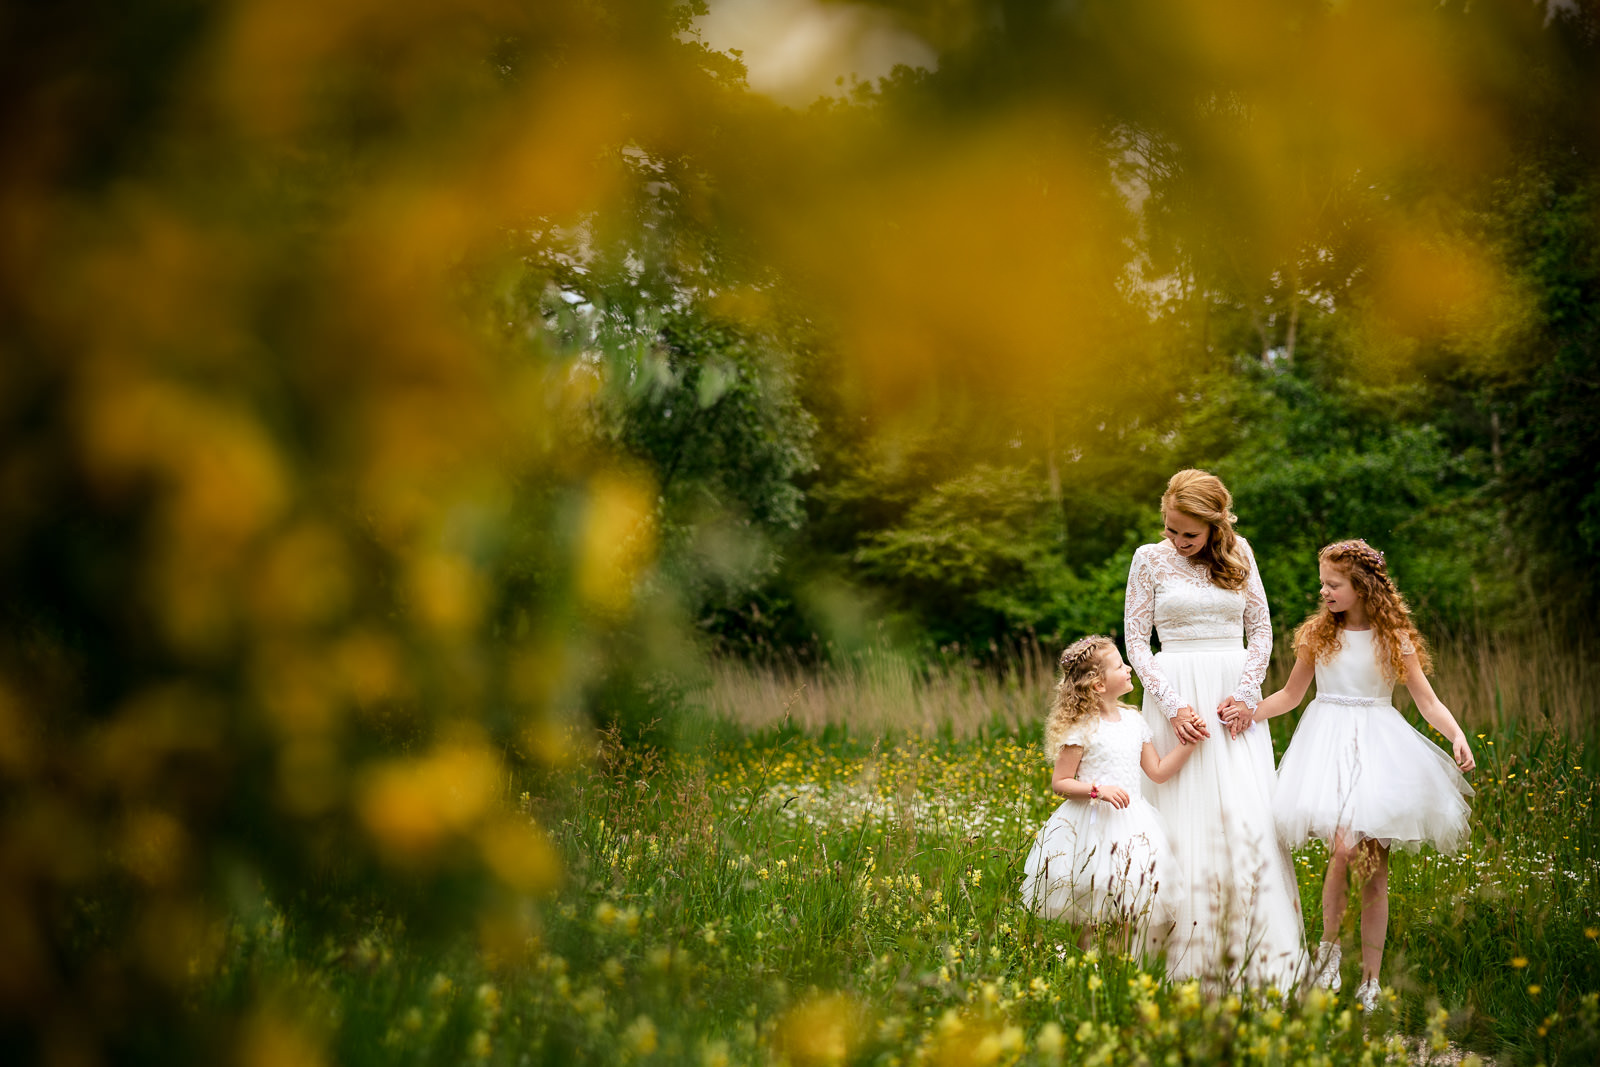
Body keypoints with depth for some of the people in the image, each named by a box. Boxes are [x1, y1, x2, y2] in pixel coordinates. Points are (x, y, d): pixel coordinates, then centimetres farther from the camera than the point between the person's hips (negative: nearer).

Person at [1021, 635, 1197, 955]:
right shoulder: (1083, 728, -10)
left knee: (1133, 913, 2)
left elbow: (1158, 772, 14)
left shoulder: (1134, 721, 9)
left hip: (1131, 825, 5)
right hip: (1094, 824, -5)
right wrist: (1098, 790, -21)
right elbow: (1060, 783, -7)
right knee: (1091, 917, -2)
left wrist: (1188, 743, 6)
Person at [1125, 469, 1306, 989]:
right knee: (1187, 822, -5)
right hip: (1177, 697, -2)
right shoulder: (1151, 559, 2)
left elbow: (1261, 631, 10)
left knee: (1250, 820, -5)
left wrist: (1245, 693, -5)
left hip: (1235, 696, 2)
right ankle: (1190, 963, 0)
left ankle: (1264, 960, 1)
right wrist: (1174, 705, -10)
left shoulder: (1239, 554, 7)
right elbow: (1136, 640, 1)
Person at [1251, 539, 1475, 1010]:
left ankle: (1370, 982, 9)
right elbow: (1291, 694, 15)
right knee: (1344, 848, -21)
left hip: (1379, 746, 0)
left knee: (1376, 869, 0)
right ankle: (1329, 944, 2)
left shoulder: (1394, 639, 2)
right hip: (1330, 744, 0)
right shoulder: (1318, 634, 6)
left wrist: (1457, 734, -17)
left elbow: (1428, 701, 1)